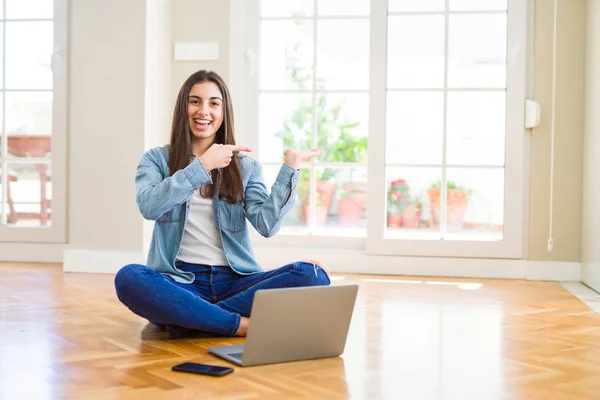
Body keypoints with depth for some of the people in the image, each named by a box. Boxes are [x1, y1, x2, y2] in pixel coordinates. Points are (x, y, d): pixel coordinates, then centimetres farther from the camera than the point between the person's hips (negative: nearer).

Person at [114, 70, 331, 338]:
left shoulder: (245, 167, 14)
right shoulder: (156, 160, 10)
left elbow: (267, 225, -2)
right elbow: (148, 206, -11)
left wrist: (289, 168, -7)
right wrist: (202, 166, -14)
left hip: (234, 281, 2)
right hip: (180, 282, -2)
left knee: (314, 275, -24)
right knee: (128, 278, -35)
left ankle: (191, 318, -23)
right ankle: (242, 324, -26)